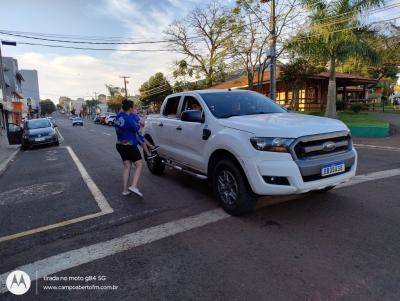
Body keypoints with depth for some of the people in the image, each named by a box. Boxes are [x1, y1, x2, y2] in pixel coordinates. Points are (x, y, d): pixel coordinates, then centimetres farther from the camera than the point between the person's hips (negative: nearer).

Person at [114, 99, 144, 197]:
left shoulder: (118, 116, 2)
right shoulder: (129, 119, -23)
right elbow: (136, 129, -11)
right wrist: (138, 125, 9)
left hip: (120, 145, 8)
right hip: (129, 146, -8)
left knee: (127, 167, 15)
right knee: (139, 164, 5)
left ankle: (125, 190, 17)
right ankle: (133, 186, -9)